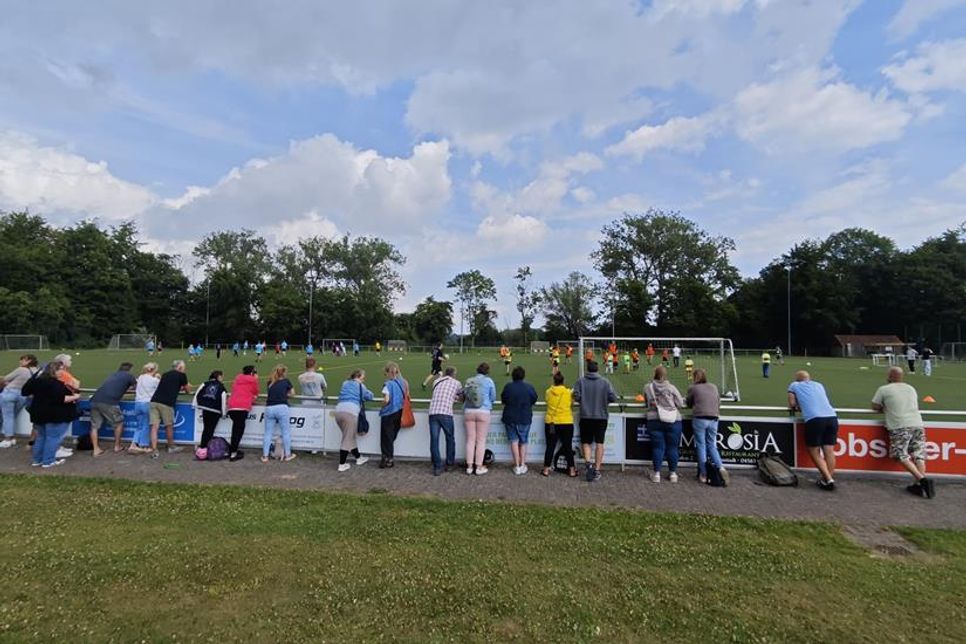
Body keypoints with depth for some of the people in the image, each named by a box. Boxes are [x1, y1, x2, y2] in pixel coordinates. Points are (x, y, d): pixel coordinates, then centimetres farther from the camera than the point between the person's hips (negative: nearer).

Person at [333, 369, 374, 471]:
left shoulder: (345, 384, 24)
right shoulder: (360, 385, 10)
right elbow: (370, 396, 14)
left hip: (339, 410, 6)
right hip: (350, 412, -6)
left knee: (351, 437, 20)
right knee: (347, 440, 3)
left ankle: (358, 458, 34)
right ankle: (342, 465, 7)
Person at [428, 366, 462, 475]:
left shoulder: (436, 381, 20)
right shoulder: (456, 383, 13)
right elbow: (462, 396, 28)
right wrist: (457, 397, 51)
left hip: (433, 412, 3)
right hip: (446, 413, -2)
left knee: (434, 440, 6)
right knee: (450, 439, 16)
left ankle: (437, 467, 8)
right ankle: (449, 463, 26)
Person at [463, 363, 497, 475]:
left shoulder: (468, 381, 8)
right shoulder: (489, 381, 0)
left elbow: (463, 397, 14)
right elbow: (493, 398, 6)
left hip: (468, 411, 3)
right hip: (483, 412, -3)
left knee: (470, 439, 10)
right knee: (481, 440, 6)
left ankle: (469, 466, 16)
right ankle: (479, 467, 10)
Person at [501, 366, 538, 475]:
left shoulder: (508, 386, -11)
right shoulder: (529, 387, -10)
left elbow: (503, 400, -1)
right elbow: (534, 400, 1)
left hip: (510, 417, -1)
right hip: (525, 417, 1)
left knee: (514, 441, 8)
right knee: (523, 442, 15)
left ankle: (517, 466, 7)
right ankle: (523, 465, 15)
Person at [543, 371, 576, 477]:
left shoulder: (548, 392, -4)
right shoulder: (568, 392, -6)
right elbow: (572, 402, 9)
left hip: (550, 423, 1)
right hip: (566, 423, -1)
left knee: (550, 447, 8)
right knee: (568, 447, 9)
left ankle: (546, 469, 13)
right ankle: (572, 470, 16)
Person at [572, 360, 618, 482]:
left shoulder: (581, 381, -5)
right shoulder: (605, 382, -3)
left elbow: (576, 397, -12)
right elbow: (613, 398, -8)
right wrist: (604, 400, 12)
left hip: (585, 417, 0)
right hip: (601, 417, 1)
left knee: (585, 442, 12)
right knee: (599, 443, 10)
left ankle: (588, 462, -9)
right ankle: (597, 470, 10)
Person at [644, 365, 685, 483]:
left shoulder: (648, 388, -4)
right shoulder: (671, 388, -8)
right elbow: (681, 404, -3)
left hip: (654, 420, 1)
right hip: (673, 420, -1)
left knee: (657, 447, 7)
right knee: (672, 447, 10)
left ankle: (657, 473, 11)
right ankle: (673, 473, 18)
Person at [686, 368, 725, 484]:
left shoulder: (693, 388, 1)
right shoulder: (714, 386, 12)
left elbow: (688, 404, 12)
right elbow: (719, 403, 16)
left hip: (700, 419, -3)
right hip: (713, 419, 4)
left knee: (701, 446, 5)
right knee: (712, 445, 16)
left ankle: (703, 474, 8)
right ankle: (720, 466, -2)